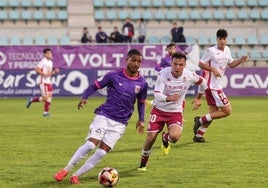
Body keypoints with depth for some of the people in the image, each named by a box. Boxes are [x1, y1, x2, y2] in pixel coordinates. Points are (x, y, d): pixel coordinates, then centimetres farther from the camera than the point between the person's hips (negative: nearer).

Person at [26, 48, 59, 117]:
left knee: (49, 98, 3)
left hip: (49, 82, 8)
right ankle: (32, 100, 8)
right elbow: (37, 69, -19)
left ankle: (46, 112, 10)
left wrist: (55, 71, 5)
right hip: (43, 82, -8)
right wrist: (45, 74, -24)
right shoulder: (43, 61, -11)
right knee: (45, 98, -12)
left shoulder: (50, 62, 15)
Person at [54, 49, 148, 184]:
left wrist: (141, 119, 9)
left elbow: (141, 102, 19)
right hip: (104, 116, -2)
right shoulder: (114, 76, -5)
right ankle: (66, 170, -3)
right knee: (91, 144, -18)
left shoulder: (142, 83, 3)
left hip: (120, 123, 2)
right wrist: (84, 98, -15)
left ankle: (76, 176, 4)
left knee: (102, 152, -8)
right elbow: (95, 86, 1)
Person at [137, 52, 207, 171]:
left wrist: (198, 98, 18)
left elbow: (202, 82, 8)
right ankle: (143, 164, 25)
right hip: (159, 109, 0)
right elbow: (157, 95, -28)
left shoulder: (190, 76, -15)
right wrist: (169, 98, -47)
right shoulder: (163, 74, -22)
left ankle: (165, 139, 16)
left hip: (176, 112, 1)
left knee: (175, 136, -25)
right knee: (150, 138, -3)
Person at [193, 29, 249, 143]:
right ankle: (201, 120, -4)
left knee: (213, 113, 12)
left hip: (217, 85, 9)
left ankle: (198, 136, 18)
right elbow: (200, 64, -9)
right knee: (227, 111, -9)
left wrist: (240, 60, 4)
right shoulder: (211, 51, -14)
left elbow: (231, 64, 21)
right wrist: (213, 69, -20)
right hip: (212, 85, -9)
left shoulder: (227, 50, 10)